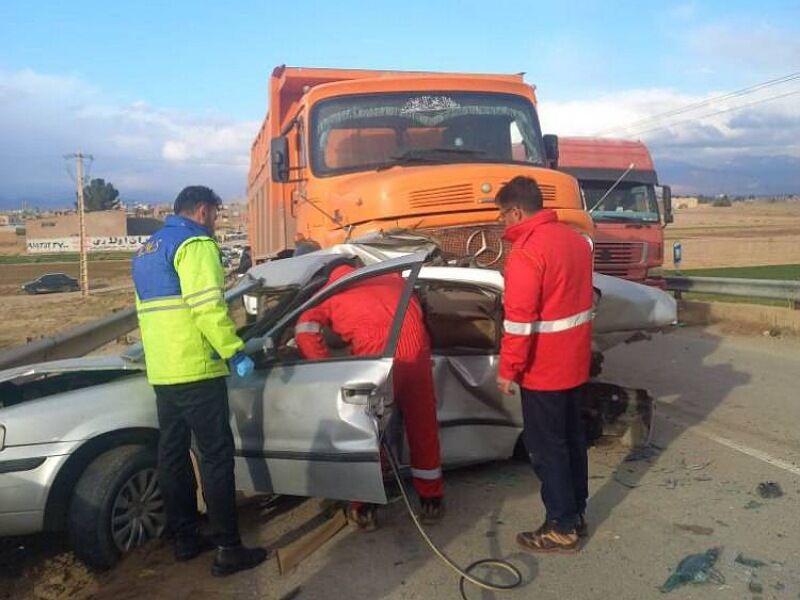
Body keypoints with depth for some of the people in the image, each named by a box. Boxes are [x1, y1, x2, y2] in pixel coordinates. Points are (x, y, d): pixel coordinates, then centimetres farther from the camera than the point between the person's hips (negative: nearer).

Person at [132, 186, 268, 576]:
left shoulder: (147, 250, 20)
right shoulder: (195, 243, -9)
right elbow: (207, 307, -21)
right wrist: (236, 353, -18)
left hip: (161, 372, 9)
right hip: (195, 370, -9)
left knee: (172, 454, 13)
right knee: (216, 455, -4)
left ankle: (184, 539, 24)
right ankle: (228, 550, 1)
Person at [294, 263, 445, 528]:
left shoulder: (330, 290, 22)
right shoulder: (391, 277, 32)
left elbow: (305, 330, 7)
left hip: (374, 349, -3)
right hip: (415, 344, 4)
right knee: (423, 425, 16)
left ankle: (364, 508, 21)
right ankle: (432, 501, 29)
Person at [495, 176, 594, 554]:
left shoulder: (526, 250, -21)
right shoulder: (574, 238, 8)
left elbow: (519, 319, -23)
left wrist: (508, 370, -15)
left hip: (544, 369, -9)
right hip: (575, 362, 9)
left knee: (546, 448, 3)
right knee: (572, 438, 18)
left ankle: (562, 529, 14)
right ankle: (576, 514, 31)